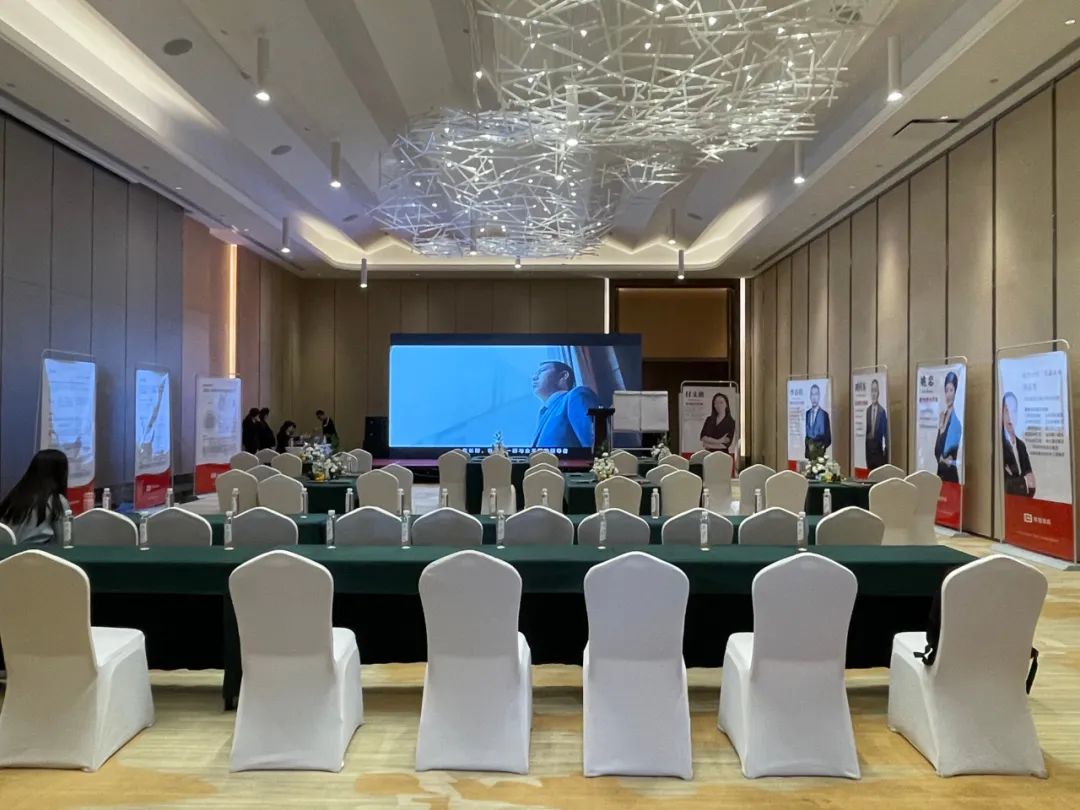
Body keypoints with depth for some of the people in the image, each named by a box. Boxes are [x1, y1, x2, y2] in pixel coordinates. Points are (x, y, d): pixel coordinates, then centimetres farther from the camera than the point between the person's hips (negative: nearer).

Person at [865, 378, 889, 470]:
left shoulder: (882, 411, -9)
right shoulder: (867, 410, 6)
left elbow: (886, 433, -6)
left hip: (879, 450, -4)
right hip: (868, 449, 4)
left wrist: (886, 451, -7)